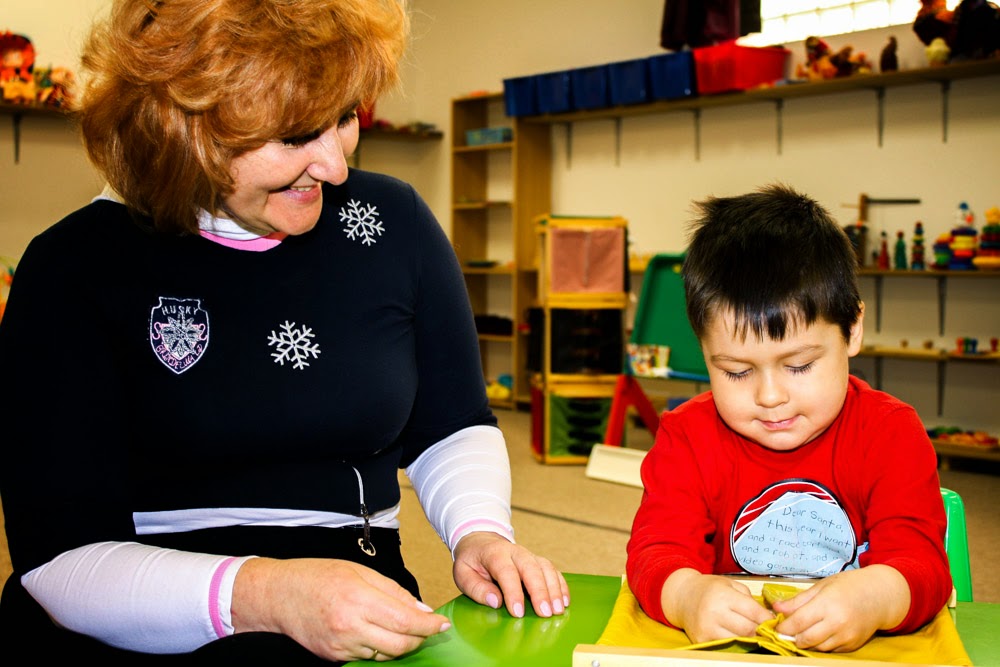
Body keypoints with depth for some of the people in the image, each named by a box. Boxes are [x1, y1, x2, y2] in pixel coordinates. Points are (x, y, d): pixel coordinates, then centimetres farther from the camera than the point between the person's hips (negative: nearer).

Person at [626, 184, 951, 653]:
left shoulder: (891, 434, -6)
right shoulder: (688, 436, -4)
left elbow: (921, 562, -14)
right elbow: (656, 550, -13)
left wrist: (874, 597, -37)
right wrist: (686, 595, -36)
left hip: (858, 650, 0)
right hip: (726, 649, 1)